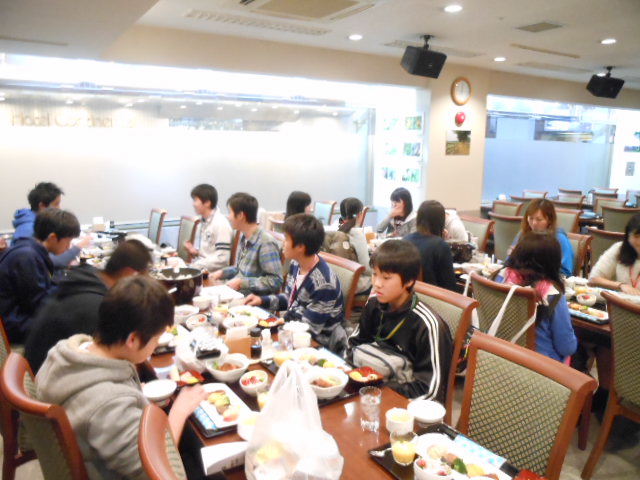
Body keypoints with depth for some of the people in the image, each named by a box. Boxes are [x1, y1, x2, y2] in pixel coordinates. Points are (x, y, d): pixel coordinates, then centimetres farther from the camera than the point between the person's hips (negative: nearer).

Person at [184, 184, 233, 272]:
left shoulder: (221, 223, -15)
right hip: (203, 269, 8)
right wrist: (196, 252, 4)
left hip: (214, 272, -8)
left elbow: (222, 259, -19)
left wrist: (195, 265, -17)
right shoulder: (205, 221, 11)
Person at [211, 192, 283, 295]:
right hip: (237, 292, 8)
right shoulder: (245, 239, 9)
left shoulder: (266, 243, -20)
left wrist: (242, 282, -20)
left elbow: (275, 281, -23)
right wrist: (222, 273, 9)